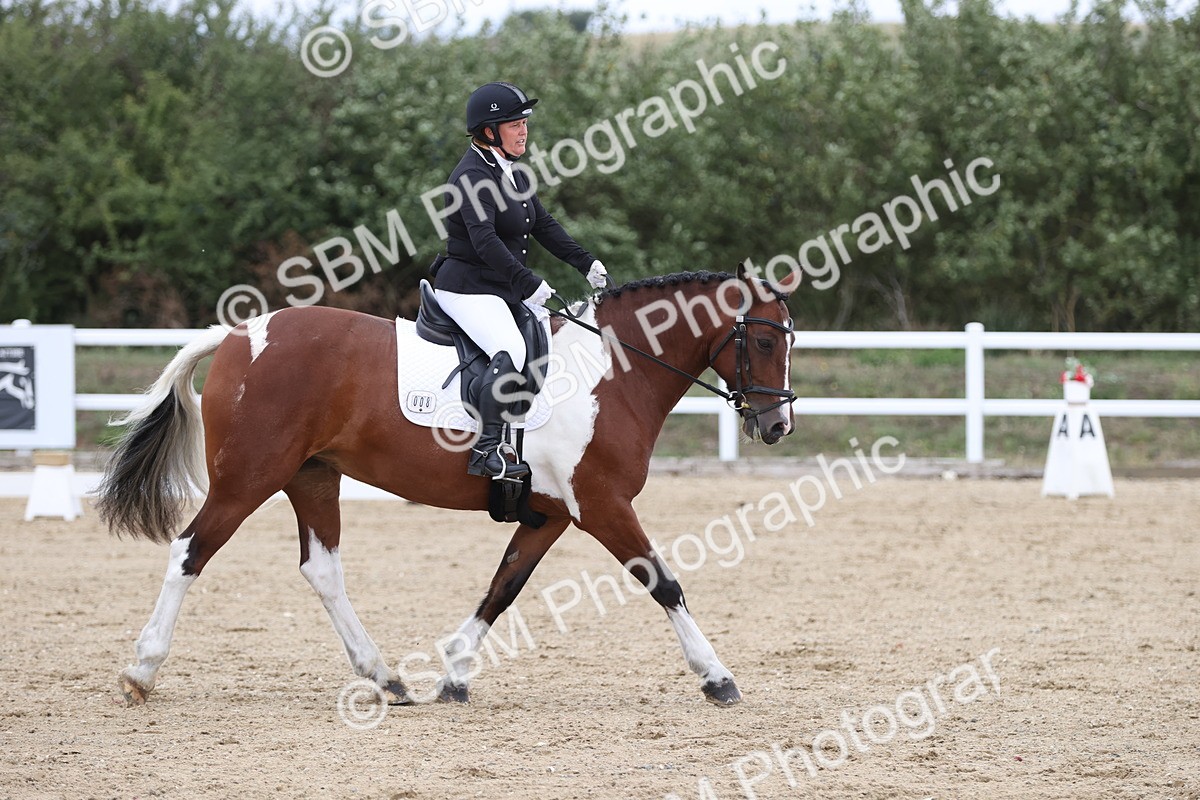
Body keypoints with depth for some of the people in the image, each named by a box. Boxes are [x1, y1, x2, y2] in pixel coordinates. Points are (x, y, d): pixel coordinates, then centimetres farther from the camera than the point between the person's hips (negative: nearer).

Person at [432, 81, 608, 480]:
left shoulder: (512, 172, 14)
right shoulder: (473, 176, -17)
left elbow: (543, 224, 19)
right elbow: (485, 241, -29)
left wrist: (587, 264, 9)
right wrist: (530, 286, -35)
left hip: (503, 290, 11)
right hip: (467, 289, -11)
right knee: (511, 349, -32)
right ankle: (487, 450, -36)